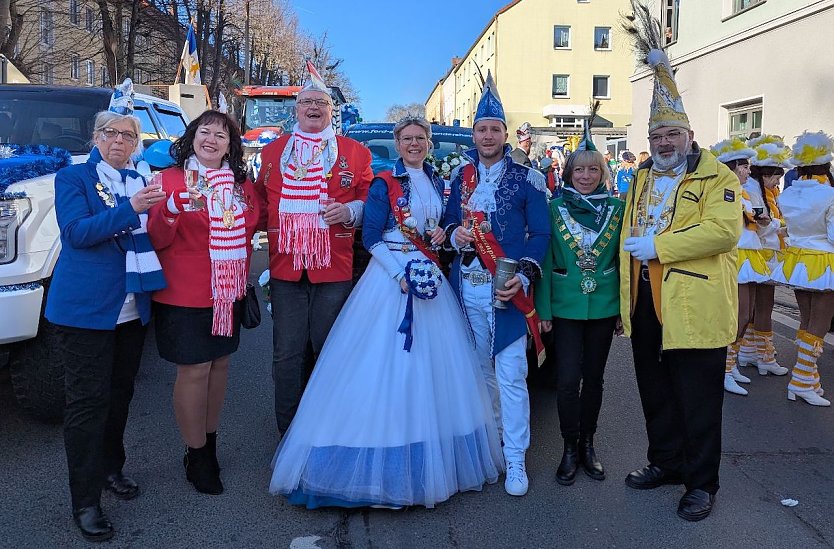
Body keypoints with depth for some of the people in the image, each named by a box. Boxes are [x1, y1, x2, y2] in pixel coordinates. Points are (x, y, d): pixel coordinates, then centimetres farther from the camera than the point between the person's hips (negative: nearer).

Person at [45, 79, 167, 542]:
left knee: (120, 393, 15)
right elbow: (77, 232, -18)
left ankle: (111, 468, 33)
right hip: (86, 307, -5)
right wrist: (130, 209, -27)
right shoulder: (73, 178, -2)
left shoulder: (140, 181, 13)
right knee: (88, 401, -2)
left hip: (132, 308, 6)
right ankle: (85, 501, 6)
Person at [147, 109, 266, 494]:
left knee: (220, 363, 14)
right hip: (186, 294, -5)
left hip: (229, 291, 5)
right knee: (195, 369, 0)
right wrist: (170, 211, -30)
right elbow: (157, 240, -12)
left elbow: (260, 220, 22)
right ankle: (196, 456, 18)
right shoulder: (170, 179, -8)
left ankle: (210, 439, 33)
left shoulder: (241, 183, 8)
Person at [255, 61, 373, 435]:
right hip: (285, 264, 2)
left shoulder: (354, 152, 8)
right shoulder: (273, 151, 15)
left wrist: (350, 211, -13)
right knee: (287, 351, 5)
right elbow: (260, 200, 20)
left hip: (334, 266, -1)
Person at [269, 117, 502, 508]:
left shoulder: (437, 183, 14)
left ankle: (431, 461, 21)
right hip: (390, 274, -6)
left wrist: (440, 236, 0)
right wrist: (402, 273, -18)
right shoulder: (384, 183, -3)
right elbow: (371, 238, -8)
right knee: (385, 365, -6)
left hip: (429, 276, 6)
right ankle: (383, 466, 6)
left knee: (433, 366, 7)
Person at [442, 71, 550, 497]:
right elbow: (449, 222, 18)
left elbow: (540, 234, -3)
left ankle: (515, 460, 6)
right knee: (481, 369, 14)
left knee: (510, 374, -3)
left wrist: (523, 277, -18)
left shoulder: (526, 179, -1)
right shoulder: (459, 179, 11)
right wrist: (454, 235, -7)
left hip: (506, 289, -4)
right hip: (466, 287, 4)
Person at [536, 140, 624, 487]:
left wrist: (623, 308, 4)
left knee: (593, 377, 11)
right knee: (568, 379, -3)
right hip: (565, 306, -2)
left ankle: (588, 444, 27)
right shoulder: (555, 207, -2)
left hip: (604, 305, 2)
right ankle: (570, 448, 16)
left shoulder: (616, 208, 3)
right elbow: (545, 259, -2)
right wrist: (542, 309, -6)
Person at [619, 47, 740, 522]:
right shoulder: (641, 179, 15)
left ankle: (701, 483, 18)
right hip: (645, 304, 7)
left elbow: (723, 229, -23)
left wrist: (657, 245, -23)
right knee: (655, 391, 17)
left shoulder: (716, 177, -6)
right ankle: (666, 463, 34)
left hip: (694, 307, -6)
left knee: (698, 399, 3)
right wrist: (626, 298, 12)